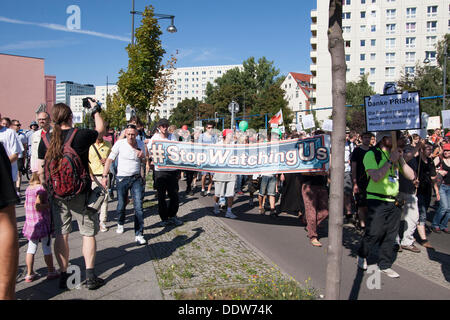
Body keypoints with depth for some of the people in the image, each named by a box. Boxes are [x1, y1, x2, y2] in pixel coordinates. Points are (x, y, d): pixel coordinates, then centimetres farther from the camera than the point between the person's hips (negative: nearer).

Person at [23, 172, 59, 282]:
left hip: (30, 222, 7)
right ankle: (51, 272, 16)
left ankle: (29, 274, 19)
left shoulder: (28, 188, 8)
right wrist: (49, 204, -14)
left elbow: (26, 205, 14)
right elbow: (37, 206, -25)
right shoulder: (41, 189, -18)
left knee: (31, 248, 13)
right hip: (42, 222, -7)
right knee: (47, 248, 5)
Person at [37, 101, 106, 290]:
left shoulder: (46, 139, -1)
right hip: (80, 194, -3)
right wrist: (95, 110, 21)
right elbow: (101, 130, 8)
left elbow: (40, 170, 4)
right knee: (88, 233, 7)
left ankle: (63, 276, 20)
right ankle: (90, 277, 9)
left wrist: (48, 188, 18)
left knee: (61, 235, 12)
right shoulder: (81, 135, -13)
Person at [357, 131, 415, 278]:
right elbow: (376, 177, -20)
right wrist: (391, 161, -15)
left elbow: (411, 176, 10)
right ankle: (362, 255, 24)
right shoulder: (372, 154, -6)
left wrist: (401, 159, -2)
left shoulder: (395, 155, 13)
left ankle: (385, 265, 22)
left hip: (393, 202, 6)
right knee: (374, 233, -3)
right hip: (377, 201, -6)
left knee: (390, 235, 9)